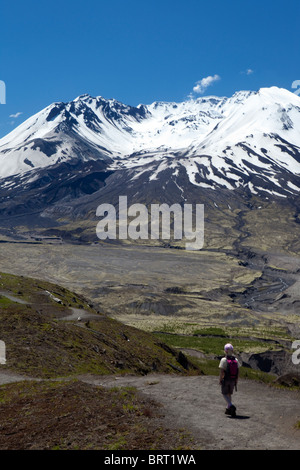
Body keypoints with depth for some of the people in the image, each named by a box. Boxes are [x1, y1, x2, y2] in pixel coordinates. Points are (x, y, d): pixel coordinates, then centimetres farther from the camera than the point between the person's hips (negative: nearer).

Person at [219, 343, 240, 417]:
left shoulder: (223, 360, -16)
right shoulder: (236, 360, -1)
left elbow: (221, 371, -17)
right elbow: (237, 371, 2)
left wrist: (220, 380, -7)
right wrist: (236, 381, 11)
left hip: (225, 380, -5)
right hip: (233, 380, 5)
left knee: (225, 394, 5)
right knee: (229, 394, 19)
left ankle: (231, 406, -16)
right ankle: (228, 409, 22)